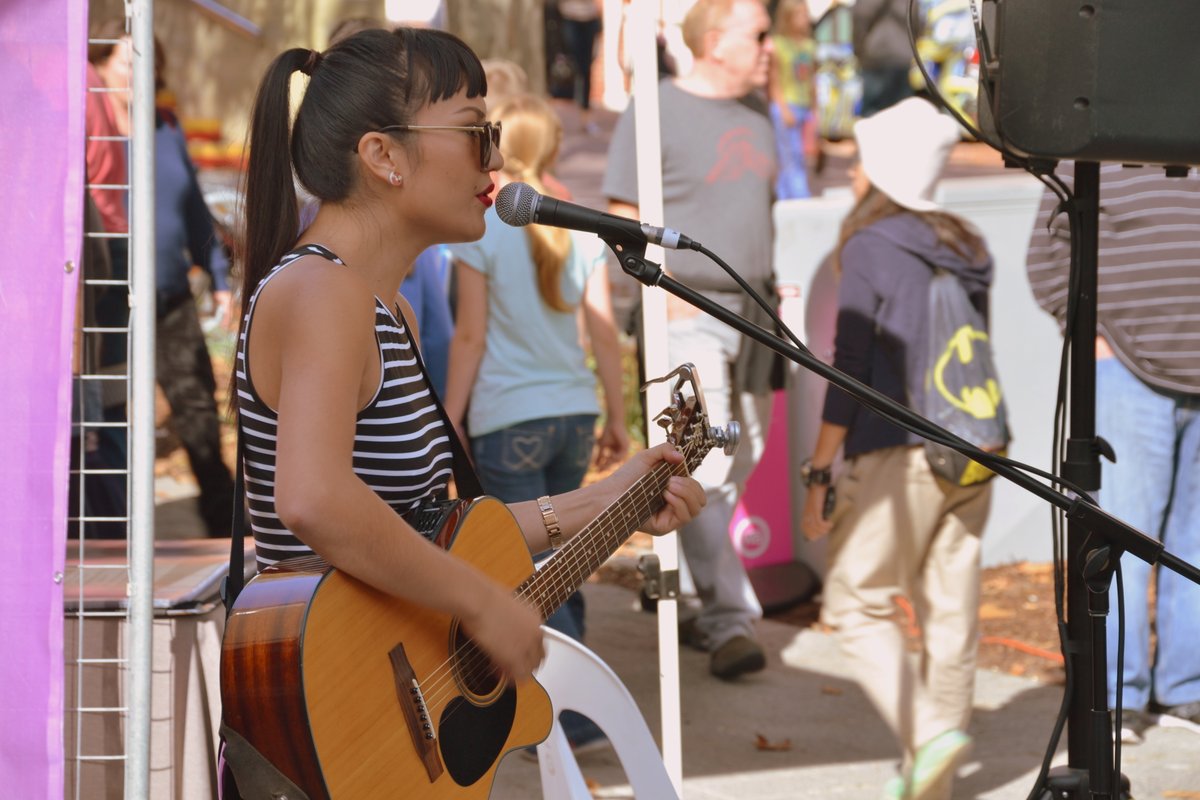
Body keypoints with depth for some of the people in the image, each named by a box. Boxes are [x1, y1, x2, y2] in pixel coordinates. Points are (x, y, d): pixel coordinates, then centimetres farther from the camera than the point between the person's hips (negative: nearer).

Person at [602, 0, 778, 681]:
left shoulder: (755, 113, 14)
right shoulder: (656, 112, -7)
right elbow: (625, 218, -8)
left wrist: (772, 290, 15)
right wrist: (664, 292, -17)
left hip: (753, 312, 7)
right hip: (689, 314, -7)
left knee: (737, 475, 9)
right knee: (703, 473, -11)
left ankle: (704, 609, 20)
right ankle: (731, 621, -12)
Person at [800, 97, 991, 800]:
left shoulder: (870, 248, -8)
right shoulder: (970, 249, 10)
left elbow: (849, 375, -10)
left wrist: (818, 472, -5)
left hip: (898, 455, -6)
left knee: (856, 604, 5)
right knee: (951, 611, 9)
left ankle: (929, 735, -12)